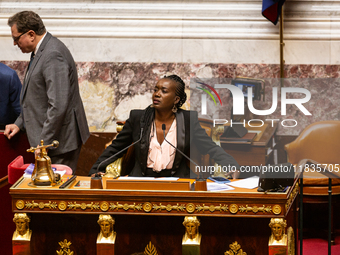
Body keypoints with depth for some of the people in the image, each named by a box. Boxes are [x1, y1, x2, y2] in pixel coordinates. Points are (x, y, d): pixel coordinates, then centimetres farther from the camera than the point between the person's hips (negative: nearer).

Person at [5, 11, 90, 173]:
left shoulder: (53, 55, -20)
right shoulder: (40, 51, 13)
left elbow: (58, 106, -25)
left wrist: (43, 144, -21)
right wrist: (19, 123, 17)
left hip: (60, 140, -10)